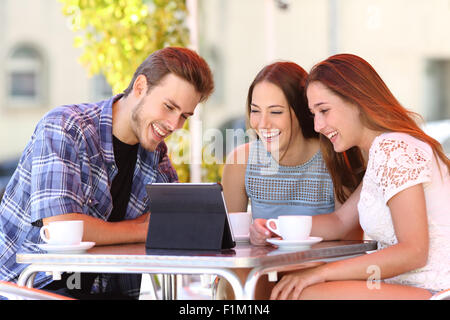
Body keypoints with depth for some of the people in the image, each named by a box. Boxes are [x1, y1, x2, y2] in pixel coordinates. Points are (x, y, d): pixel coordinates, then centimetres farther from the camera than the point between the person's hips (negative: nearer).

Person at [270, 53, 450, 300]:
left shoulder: (393, 151, -15)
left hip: (430, 291, -10)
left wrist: (322, 272, -19)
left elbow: (414, 252, -21)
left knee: (304, 294, -21)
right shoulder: (380, 150, 16)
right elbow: (339, 222, 15)